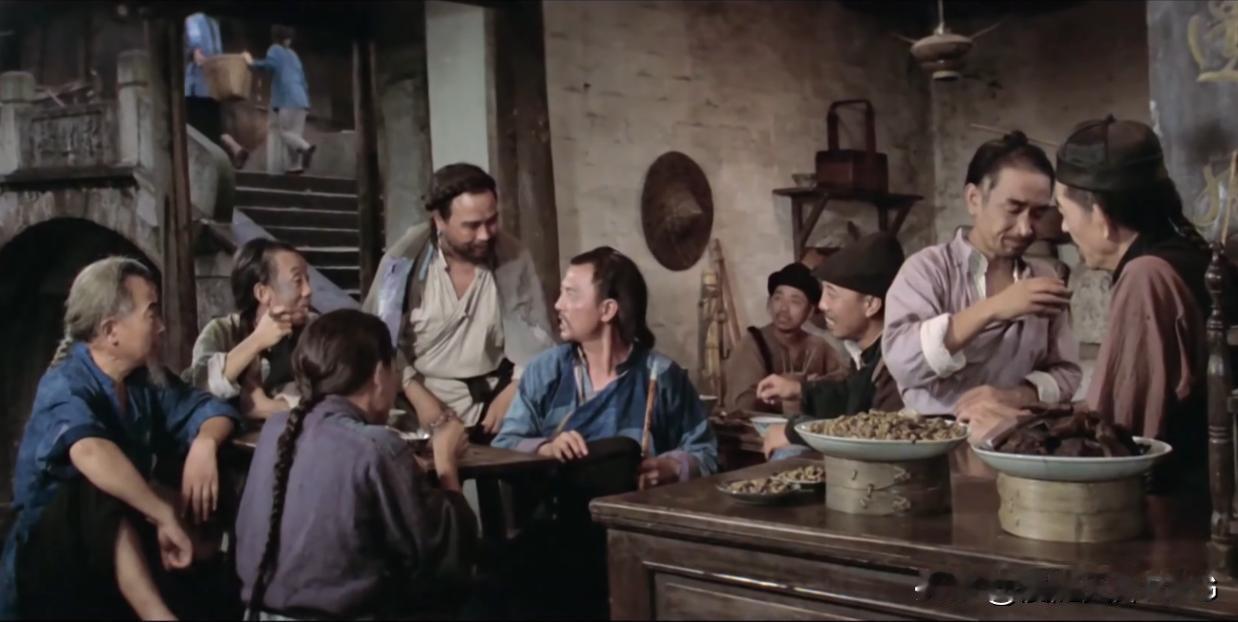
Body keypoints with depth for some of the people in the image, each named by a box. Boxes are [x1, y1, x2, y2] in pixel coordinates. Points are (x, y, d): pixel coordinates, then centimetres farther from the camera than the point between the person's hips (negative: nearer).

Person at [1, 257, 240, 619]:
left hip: (123, 541, 8)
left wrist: (204, 444, -22)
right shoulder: (65, 385, -22)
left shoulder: (147, 378, -2)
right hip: (53, 546, -8)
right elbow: (91, 454, -42)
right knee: (102, 492, -34)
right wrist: (166, 515, -39)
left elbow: (213, 410, 1)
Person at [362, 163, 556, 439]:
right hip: (425, 398, -1)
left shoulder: (513, 256, -4)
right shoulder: (406, 258, -8)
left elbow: (535, 337, 0)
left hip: (494, 399, 1)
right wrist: (418, 397, -15)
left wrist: (512, 394, -14)